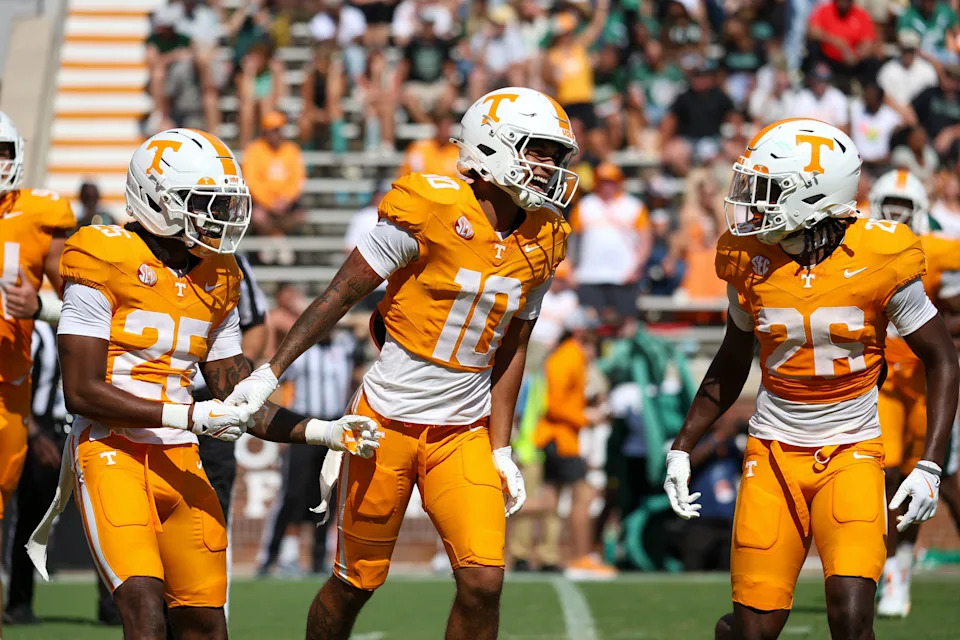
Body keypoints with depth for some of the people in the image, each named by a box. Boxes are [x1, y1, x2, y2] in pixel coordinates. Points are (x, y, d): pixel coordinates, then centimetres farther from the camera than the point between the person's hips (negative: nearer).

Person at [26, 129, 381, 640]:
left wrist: (326, 433, 5)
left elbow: (237, 400, 17)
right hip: (112, 450, -7)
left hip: (180, 461, 7)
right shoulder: (106, 263, -9)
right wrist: (189, 416, -18)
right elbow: (82, 392, -14)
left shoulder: (217, 279, 12)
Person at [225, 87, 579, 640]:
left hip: (463, 431, 4)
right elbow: (342, 294, -8)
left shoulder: (541, 244, 2)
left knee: (483, 583, -10)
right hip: (389, 422, -4)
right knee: (357, 582, 7)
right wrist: (271, 373, -10)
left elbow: (510, 354, 11)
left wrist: (501, 450, 7)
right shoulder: (432, 212, -15)